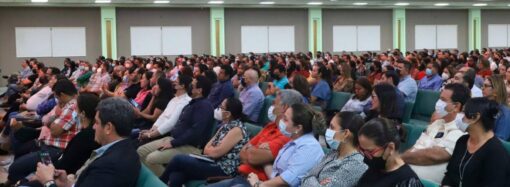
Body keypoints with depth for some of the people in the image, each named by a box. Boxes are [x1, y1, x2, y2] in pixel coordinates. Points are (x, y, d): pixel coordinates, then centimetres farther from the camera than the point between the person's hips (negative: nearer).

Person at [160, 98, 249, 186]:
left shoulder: (237, 129, -15)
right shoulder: (226, 125, 14)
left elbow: (216, 152, -18)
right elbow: (207, 149, 12)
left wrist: (208, 149, 3)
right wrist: (210, 149, -11)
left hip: (223, 170, -8)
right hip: (214, 163, 8)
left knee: (179, 159, -12)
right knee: (176, 177, -14)